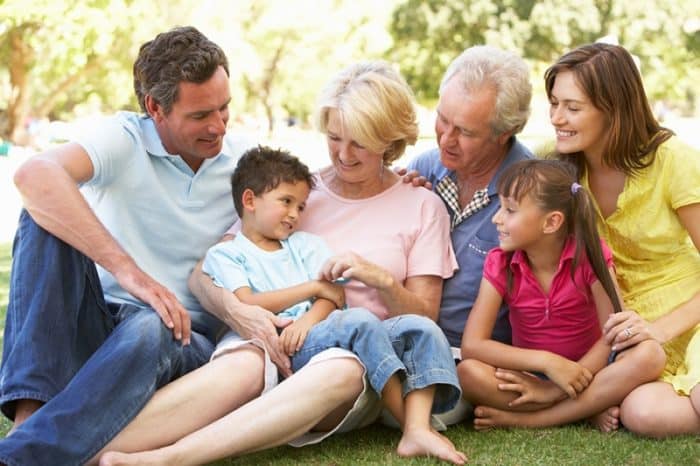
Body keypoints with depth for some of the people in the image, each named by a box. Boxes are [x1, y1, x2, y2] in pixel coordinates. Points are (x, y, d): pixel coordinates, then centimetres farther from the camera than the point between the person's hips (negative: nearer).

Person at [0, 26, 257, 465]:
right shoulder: (124, 139, -7)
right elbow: (35, 175, -29)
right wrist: (128, 270, -38)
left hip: (179, 336, 1)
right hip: (94, 324, 0)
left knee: (148, 331, -37)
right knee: (48, 215, -26)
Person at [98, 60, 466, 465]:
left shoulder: (423, 207, 13)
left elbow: (423, 318, 9)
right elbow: (202, 273, 5)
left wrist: (382, 280, -12)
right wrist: (236, 310, -18)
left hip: (362, 360, 0)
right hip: (275, 345, 1)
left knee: (342, 370, -40)